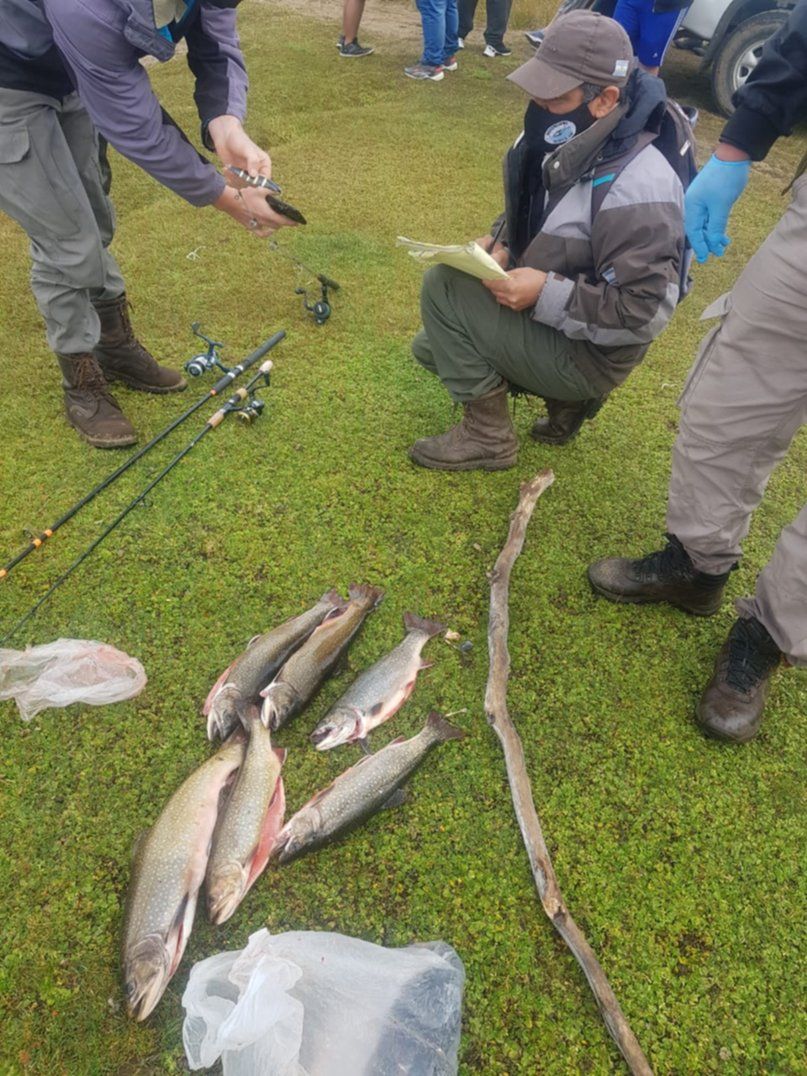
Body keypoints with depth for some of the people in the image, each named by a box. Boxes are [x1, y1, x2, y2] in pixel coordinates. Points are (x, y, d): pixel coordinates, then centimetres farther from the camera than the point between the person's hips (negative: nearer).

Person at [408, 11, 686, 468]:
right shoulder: (563, 142, -3)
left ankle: (488, 436, -7)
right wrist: (499, 245, -8)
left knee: (444, 286, -20)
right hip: (543, 315, 9)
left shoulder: (636, 189, -29)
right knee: (431, 346, 19)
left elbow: (645, 311, -29)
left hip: (587, 352, -9)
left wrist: (545, 294, -30)